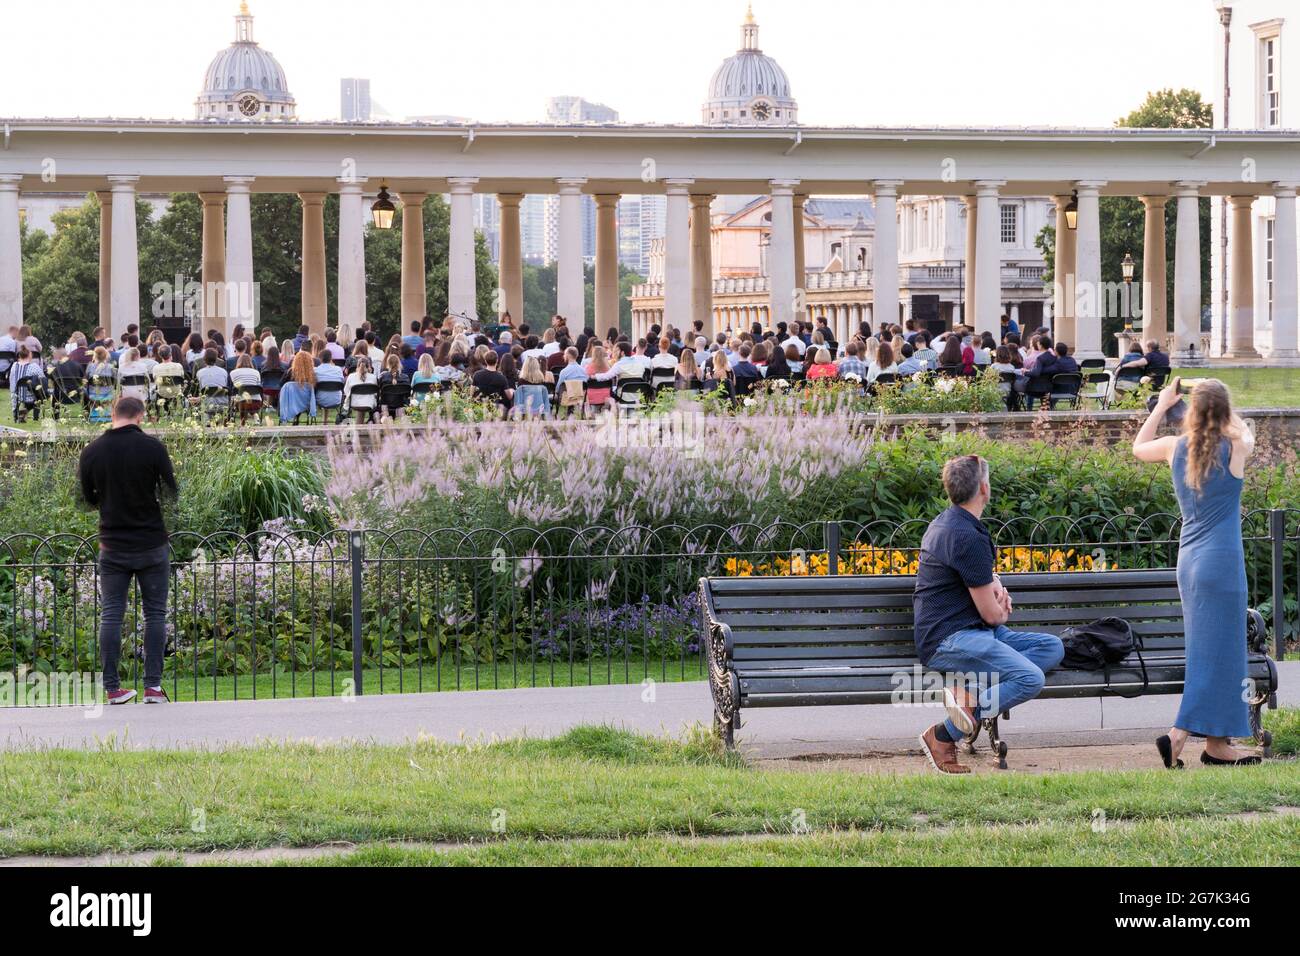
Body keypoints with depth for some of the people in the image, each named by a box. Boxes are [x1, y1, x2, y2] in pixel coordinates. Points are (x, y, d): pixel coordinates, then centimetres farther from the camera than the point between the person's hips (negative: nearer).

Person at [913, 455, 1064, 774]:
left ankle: (971, 689, -14)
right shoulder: (967, 537, -16)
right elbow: (992, 614, -13)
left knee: (1053, 647, 1)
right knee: (1030, 679, -27)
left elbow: (984, 574, 35)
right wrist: (1002, 612, 13)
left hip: (970, 632, 10)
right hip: (951, 639, -10)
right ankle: (943, 736, -17)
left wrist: (997, 587, 11)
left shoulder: (945, 522, 16)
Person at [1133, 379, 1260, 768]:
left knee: (1208, 649, 14)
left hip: (1189, 560, 6)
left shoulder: (1175, 447, 2)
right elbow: (1246, 433, 19)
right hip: (1222, 560, -6)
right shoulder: (1236, 448, -8)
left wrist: (1162, 405, 33)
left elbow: (1138, 447, 25)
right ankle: (1177, 735, -15)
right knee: (1215, 651, -4)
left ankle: (1217, 742, 18)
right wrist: (1221, 405, 29)